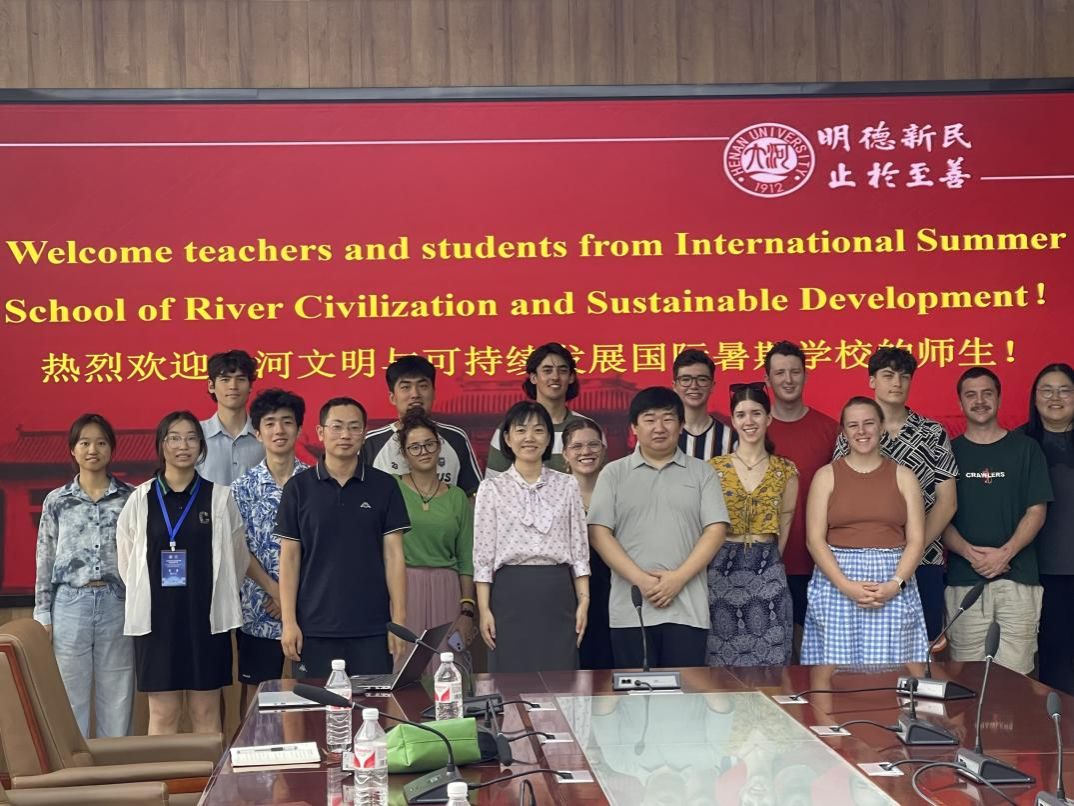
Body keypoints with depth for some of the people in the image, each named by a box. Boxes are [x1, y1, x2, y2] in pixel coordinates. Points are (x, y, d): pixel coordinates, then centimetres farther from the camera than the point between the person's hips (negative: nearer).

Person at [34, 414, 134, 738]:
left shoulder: (130, 497, 4)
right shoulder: (56, 501, 6)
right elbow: (45, 561, 7)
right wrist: (42, 615, 2)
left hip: (117, 605, 0)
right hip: (70, 605, 0)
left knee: (117, 699, 4)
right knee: (71, 699, 4)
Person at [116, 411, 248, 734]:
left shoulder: (219, 497, 0)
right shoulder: (141, 499, 2)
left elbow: (237, 558, 8)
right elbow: (127, 561, 10)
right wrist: (148, 597, 12)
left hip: (206, 617, 0)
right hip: (156, 617, 1)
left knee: (206, 713, 5)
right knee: (162, 713, 3)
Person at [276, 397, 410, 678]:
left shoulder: (384, 487, 3)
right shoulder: (299, 488, 3)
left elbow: (393, 555, 3)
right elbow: (289, 558, 3)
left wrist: (399, 619, -3)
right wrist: (288, 621, -3)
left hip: (372, 628, 0)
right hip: (315, 628, 0)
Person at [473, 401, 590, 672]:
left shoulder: (567, 485, 8)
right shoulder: (492, 488, 4)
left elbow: (579, 550, 8)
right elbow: (483, 556, 1)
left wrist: (583, 601, 1)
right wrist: (484, 609, -5)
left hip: (558, 594, 2)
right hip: (511, 592, -1)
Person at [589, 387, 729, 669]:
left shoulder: (702, 473, 10)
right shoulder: (613, 474, 9)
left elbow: (716, 530, 1)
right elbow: (599, 533, 1)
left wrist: (678, 578, -11)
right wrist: (640, 579, -11)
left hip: (688, 608, 0)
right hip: (630, 608, 0)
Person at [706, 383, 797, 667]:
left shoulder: (785, 471, 5)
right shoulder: (713, 468, 2)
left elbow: (785, 521, 11)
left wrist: (766, 559, 10)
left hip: (769, 573, 1)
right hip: (722, 571, -1)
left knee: (769, 658, 1)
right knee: (722, 659, 1)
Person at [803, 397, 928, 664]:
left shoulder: (903, 477, 10)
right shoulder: (826, 476, 6)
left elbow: (916, 540, 4)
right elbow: (815, 539, -1)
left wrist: (895, 585, -11)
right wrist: (846, 586, -13)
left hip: (893, 587, 1)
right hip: (837, 585, -1)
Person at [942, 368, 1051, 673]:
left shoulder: (1025, 448, 9)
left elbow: (1036, 510, 5)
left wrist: (1006, 553, -10)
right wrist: (969, 552, -10)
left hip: (1017, 576, 0)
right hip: (964, 579, 1)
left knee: (1014, 675, -6)